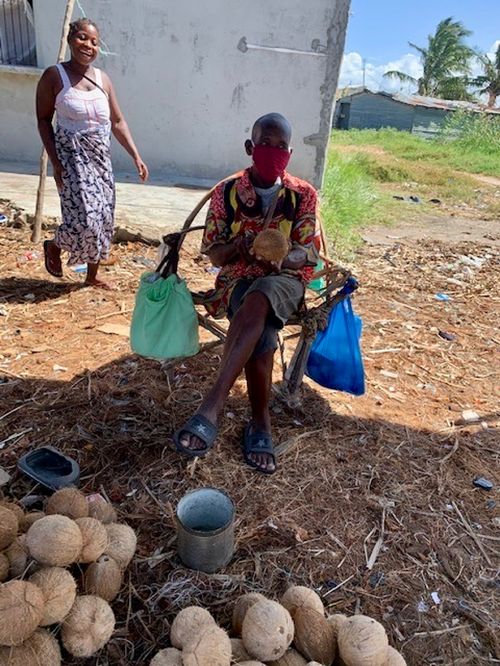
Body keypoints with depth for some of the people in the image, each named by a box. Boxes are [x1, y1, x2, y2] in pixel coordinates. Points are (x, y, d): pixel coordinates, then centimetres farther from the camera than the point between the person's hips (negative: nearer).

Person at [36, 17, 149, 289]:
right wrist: (55, 162, -13)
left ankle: (92, 276, 23)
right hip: (71, 155, -5)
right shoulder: (54, 76, -6)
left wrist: (136, 156, 3)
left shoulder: (103, 79, 7)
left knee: (103, 218, 6)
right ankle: (53, 246, 20)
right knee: (84, 219, -15)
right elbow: (43, 120, -4)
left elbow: (118, 122, 10)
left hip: (100, 156, 6)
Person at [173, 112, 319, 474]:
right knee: (261, 335, -33)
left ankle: (211, 408, -41)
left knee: (256, 303, -38)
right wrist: (237, 247, -20)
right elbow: (214, 253, 4)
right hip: (238, 278, 1)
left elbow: (309, 254, -3)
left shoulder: (304, 194, 2)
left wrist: (282, 259, -26)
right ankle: (261, 423, -14)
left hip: (285, 279, 0)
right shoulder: (227, 192, 2)